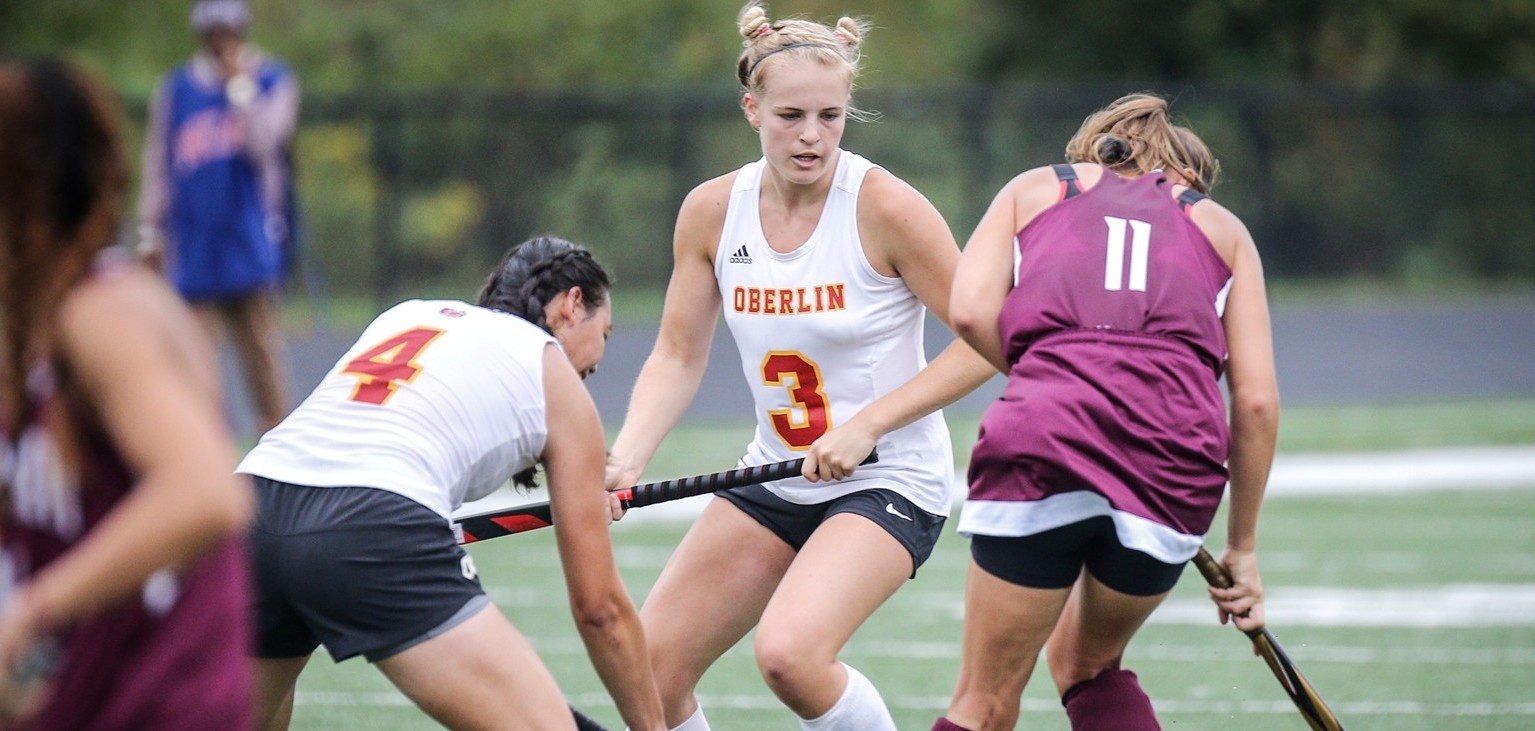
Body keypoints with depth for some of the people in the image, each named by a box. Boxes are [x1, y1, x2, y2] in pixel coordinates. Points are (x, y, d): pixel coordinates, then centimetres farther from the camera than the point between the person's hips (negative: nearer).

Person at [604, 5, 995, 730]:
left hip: (887, 481, -6)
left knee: (789, 654, -29)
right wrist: (625, 459, -14)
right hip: (775, 476, 6)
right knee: (650, 669, -1)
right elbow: (678, 357, 3)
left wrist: (866, 426, -21)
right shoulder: (713, 210, -3)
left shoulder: (885, 206, -17)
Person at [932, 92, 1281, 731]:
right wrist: (1242, 546, 23)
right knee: (1088, 665, 26)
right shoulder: (1222, 227, 24)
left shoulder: (1034, 188, 24)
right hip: (1180, 463, 2)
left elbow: (971, 311, 5)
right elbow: (1256, 400, 16)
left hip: (1043, 440, -2)